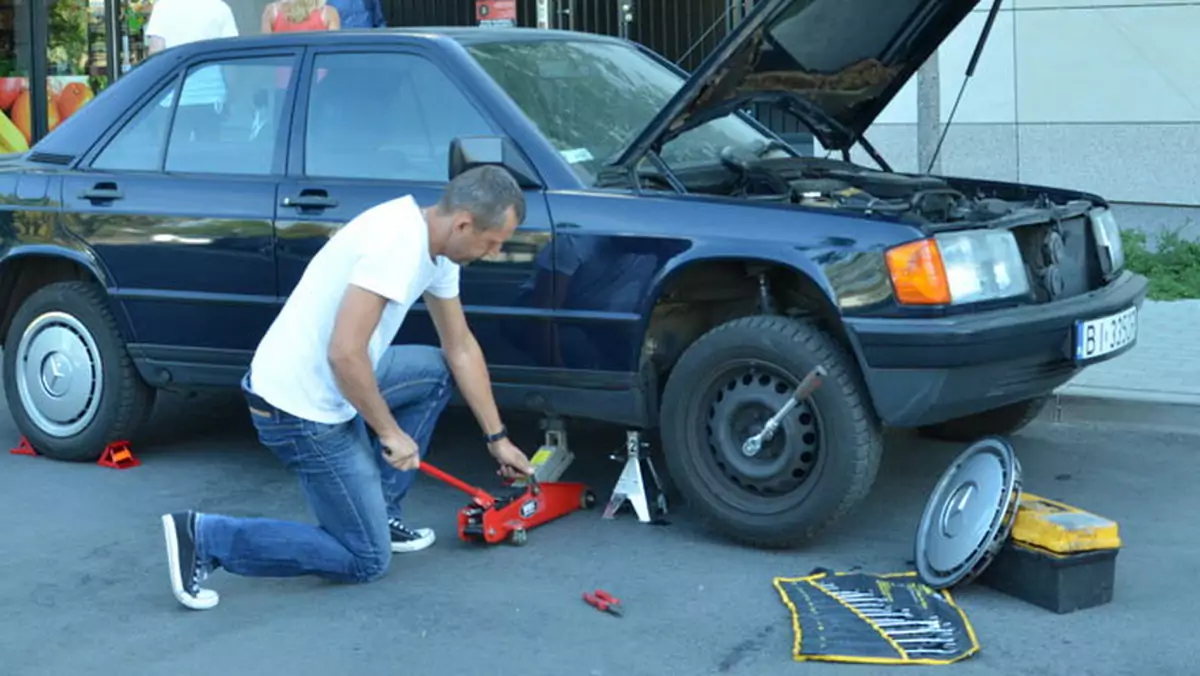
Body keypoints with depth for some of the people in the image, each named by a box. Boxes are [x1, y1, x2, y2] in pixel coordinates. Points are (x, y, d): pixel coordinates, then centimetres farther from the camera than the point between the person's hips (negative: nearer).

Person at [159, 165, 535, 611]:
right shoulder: (397, 244, -26)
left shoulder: (437, 245, 5)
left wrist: (497, 438, 18)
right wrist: (390, 431, -17)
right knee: (366, 561, 1)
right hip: (300, 408, -9)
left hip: (327, 387, 9)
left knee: (437, 371, 19)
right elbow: (344, 354, -30)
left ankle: (377, 511, 20)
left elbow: (461, 348, 15)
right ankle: (204, 539, -3)